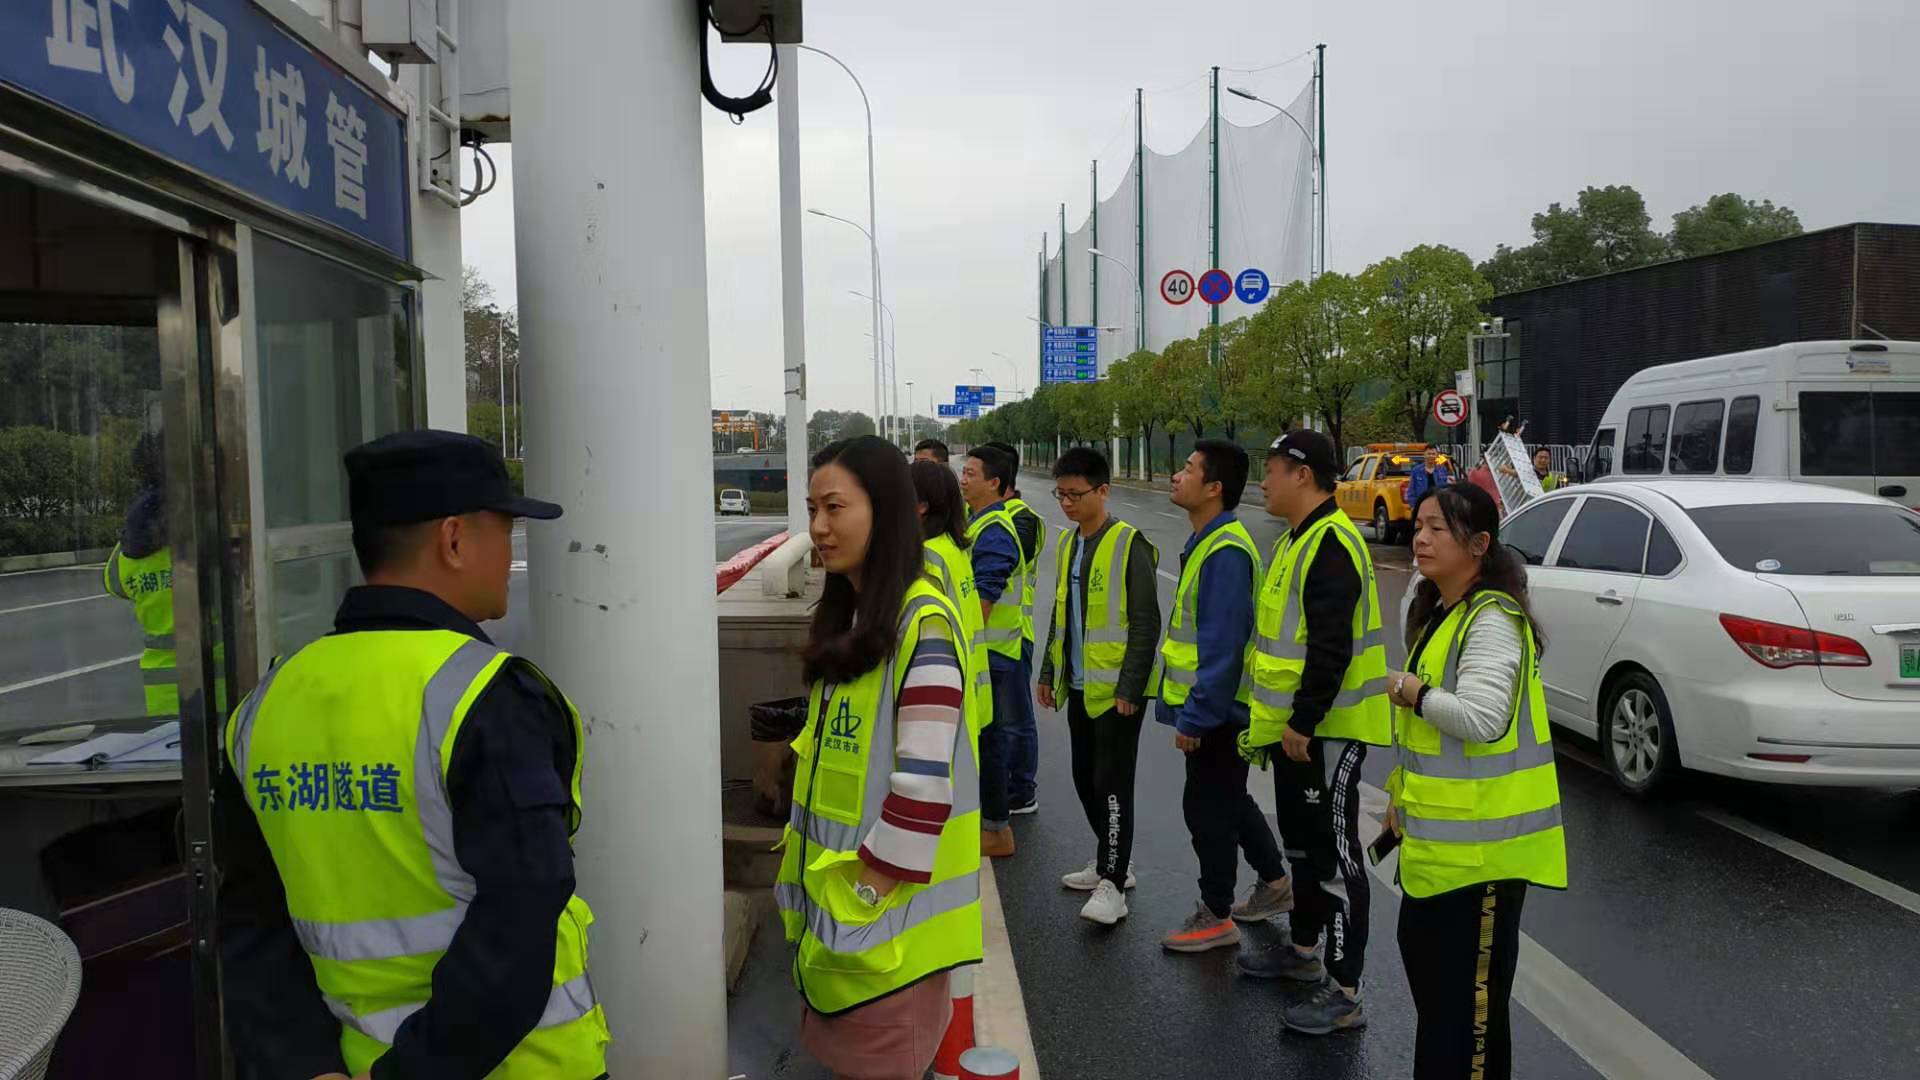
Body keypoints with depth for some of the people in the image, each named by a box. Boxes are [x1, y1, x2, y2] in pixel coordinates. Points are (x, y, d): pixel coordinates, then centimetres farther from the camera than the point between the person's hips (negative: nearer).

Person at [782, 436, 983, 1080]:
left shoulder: (922, 623, -19)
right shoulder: (846, 615, 9)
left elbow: (924, 780, -23)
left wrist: (872, 887, -19)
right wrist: (809, 864, 14)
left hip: (885, 903, -8)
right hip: (833, 885, 9)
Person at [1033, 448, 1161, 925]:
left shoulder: (1130, 545, -13)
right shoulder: (1066, 542, 11)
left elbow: (1146, 623, -14)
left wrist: (1130, 688, -17)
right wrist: (1049, 672, 16)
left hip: (1116, 689, -8)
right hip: (1079, 687, 8)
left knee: (1112, 784, -5)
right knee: (1085, 779, 15)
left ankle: (1112, 886, 1)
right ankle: (1111, 861, 30)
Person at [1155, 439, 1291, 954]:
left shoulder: (1225, 551, -23)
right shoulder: (1207, 542, 9)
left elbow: (1222, 645, -25)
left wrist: (1195, 716, -23)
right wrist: (1191, 709, 19)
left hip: (1216, 709, -10)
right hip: (1212, 705, 10)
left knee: (1207, 806, 2)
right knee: (1228, 798, 22)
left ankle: (1215, 917, 16)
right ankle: (1275, 879, 39)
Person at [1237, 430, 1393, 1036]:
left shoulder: (1331, 542, -20)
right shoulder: (1298, 540, 14)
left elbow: (1331, 648, -26)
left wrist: (1302, 723, -24)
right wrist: (1275, 718, 22)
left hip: (1326, 732, -11)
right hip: (1293, 728, 11)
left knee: (1334, 856, -4)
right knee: (1302, 843, 22)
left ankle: (1344, 993, 4)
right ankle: (1303, 951, 38)